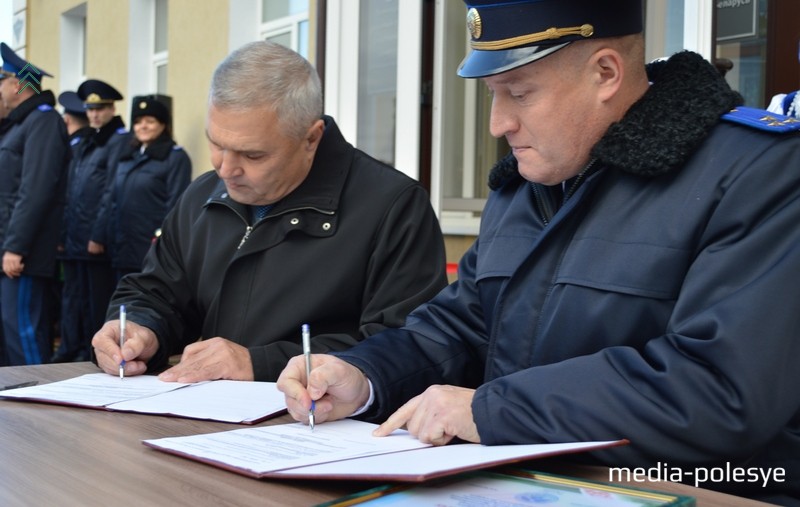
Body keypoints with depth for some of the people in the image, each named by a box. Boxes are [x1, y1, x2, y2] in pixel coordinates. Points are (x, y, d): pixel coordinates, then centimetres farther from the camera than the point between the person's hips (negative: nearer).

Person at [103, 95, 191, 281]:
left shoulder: (176, 157, -5)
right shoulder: (127, 157, 17)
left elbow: (176, 206, -11)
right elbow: (113, 201, 18)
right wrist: (112, 242, 12)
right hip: (123, 251, 7)